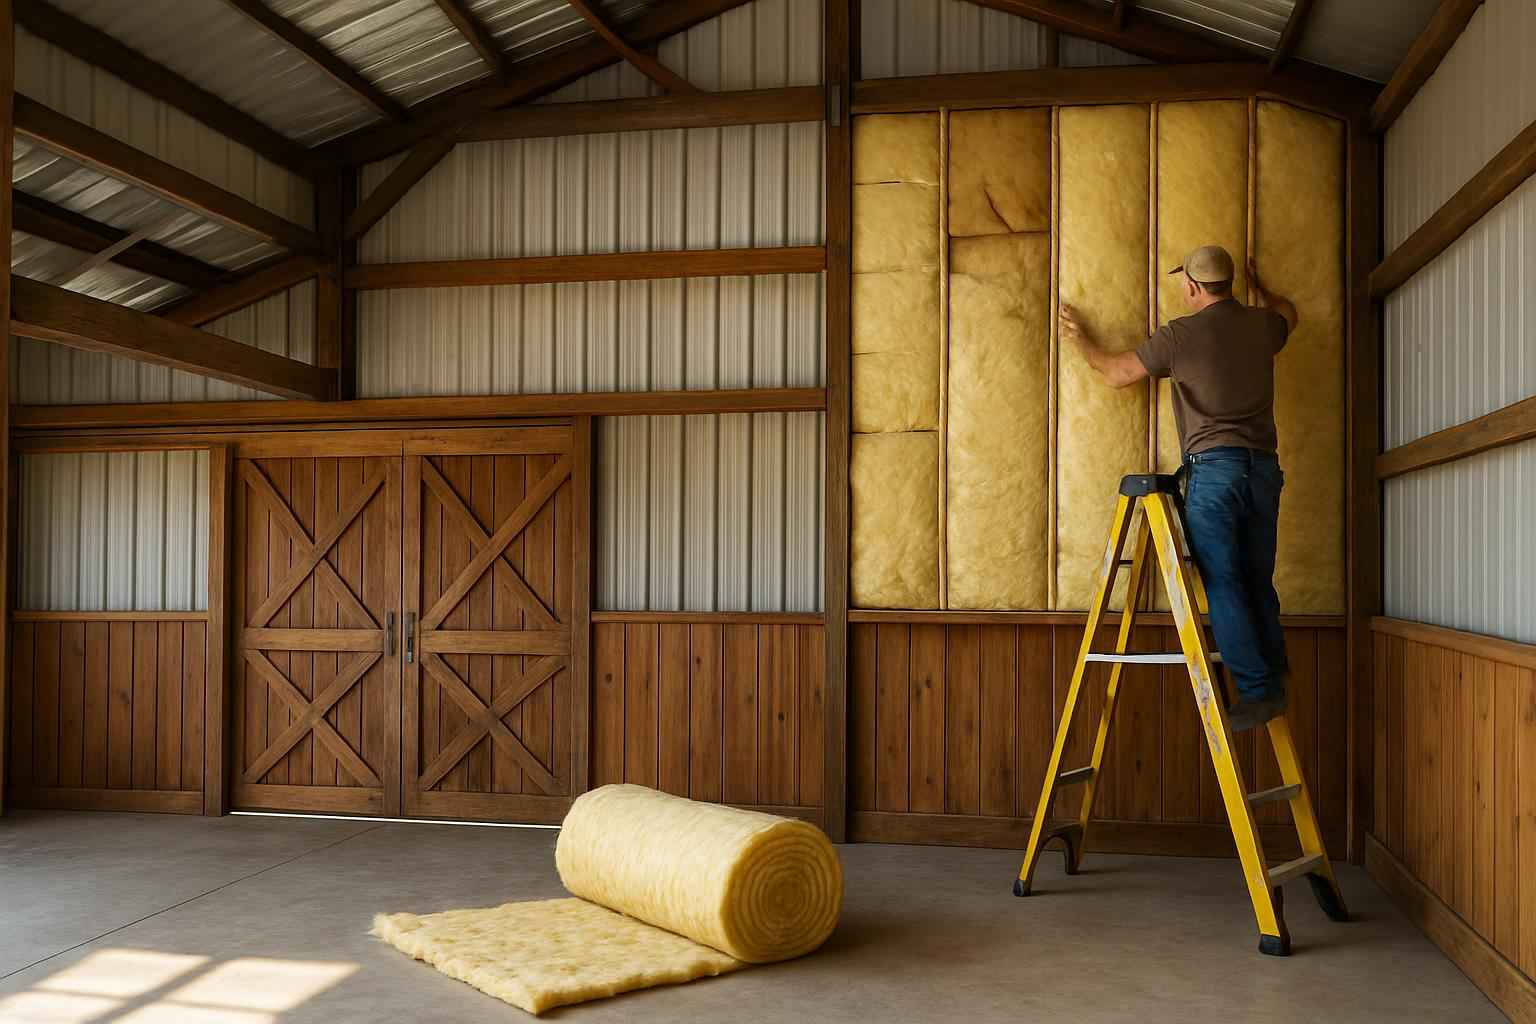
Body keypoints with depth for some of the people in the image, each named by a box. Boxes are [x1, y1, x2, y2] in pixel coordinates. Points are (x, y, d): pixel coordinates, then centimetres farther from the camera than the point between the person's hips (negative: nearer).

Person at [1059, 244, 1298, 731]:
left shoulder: (1180, 335, -3)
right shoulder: (1262, 325, 11)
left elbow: (1119, 373, 10)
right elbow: (1287, 312, 38)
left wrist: (1083, 341, 27)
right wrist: (1259, 288, 57)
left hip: (1213, 467, -6)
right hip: (1264, 467, 6)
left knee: (1221, 584, -4)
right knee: (1257, 582, 12)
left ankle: (1256, 690, -7)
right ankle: (1274, 681, 14)